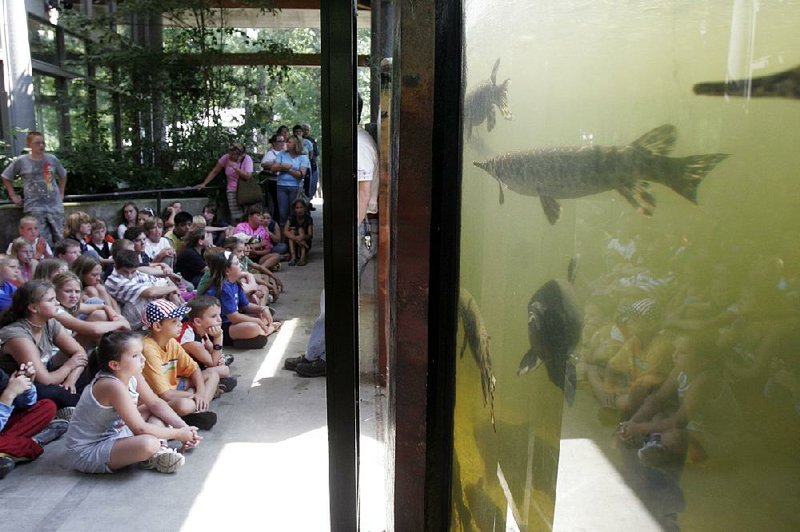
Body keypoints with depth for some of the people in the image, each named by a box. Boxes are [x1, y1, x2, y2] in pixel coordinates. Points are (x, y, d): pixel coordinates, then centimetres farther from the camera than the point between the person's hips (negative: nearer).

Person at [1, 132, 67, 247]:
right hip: (34, 208, -2)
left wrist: (61, 194, 14)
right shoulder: (21, 161, -1)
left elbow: (63, 176, 21)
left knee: (60, 240, 7)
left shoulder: (52, 159, 5)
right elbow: (6, 177, 12)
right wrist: (13, 196, 7)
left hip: (55, 205, 3)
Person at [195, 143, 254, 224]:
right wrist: (204, 184, 2)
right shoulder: (226, 158, -1)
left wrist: (235, 167, -20)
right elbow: (215, 171, 6)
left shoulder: (247, 159, -7)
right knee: (236, 218, -10)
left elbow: (248, 176, -18)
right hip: (232, 191, 1)